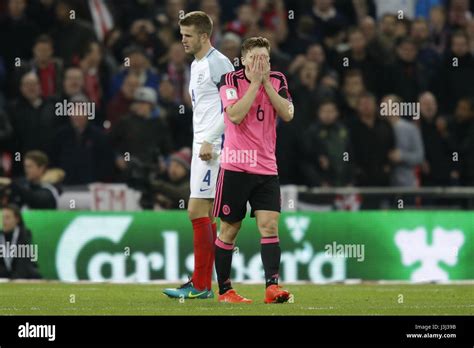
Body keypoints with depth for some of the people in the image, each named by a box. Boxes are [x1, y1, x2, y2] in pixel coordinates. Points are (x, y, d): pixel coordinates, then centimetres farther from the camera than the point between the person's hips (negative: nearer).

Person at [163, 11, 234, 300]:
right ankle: (203, 284, 10)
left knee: (197, 211, -12)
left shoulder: (218, 64, -11)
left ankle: (200, 285, -11)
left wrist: (209, 141, -20)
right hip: (201, 146, 10)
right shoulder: (196, 65, 19)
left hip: (213, 147, -10)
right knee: (206, 216, 9)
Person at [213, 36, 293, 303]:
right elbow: (235, 115, -19)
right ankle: (224, 290, 12)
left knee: (270, 225, -11)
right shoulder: (231, 80, -4)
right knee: (230, 229, 3)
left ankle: (272, 286, -17)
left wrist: (266, 83, -11)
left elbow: (287, 114, -7)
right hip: (235, 167, -2)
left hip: (266, 168, 2)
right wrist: (255, 83, -17)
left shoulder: (277, 80, 6)